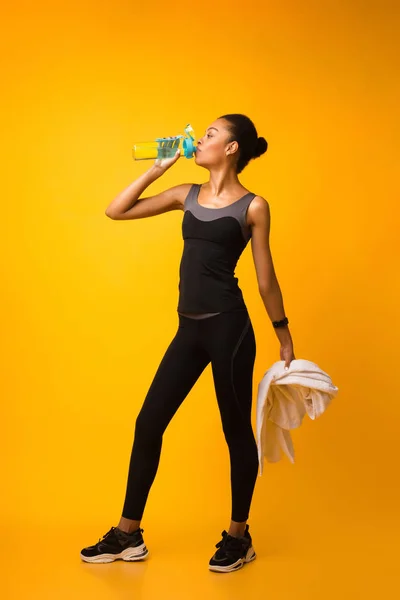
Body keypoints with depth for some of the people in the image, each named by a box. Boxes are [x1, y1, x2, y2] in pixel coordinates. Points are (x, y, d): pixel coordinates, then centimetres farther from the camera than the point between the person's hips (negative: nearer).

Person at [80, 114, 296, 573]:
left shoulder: (253, 206, -1)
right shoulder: (187, 194, 13)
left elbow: (266, 279, 2)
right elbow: (117, 211, 13)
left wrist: (285, 339, 6)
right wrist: (157, 168, 9)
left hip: (228, 326, -6)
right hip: (189, 328, 6)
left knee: (236, 431, 6)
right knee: (148, 425, 6)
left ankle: (238, 537, 23)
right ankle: (128, 535, 19)